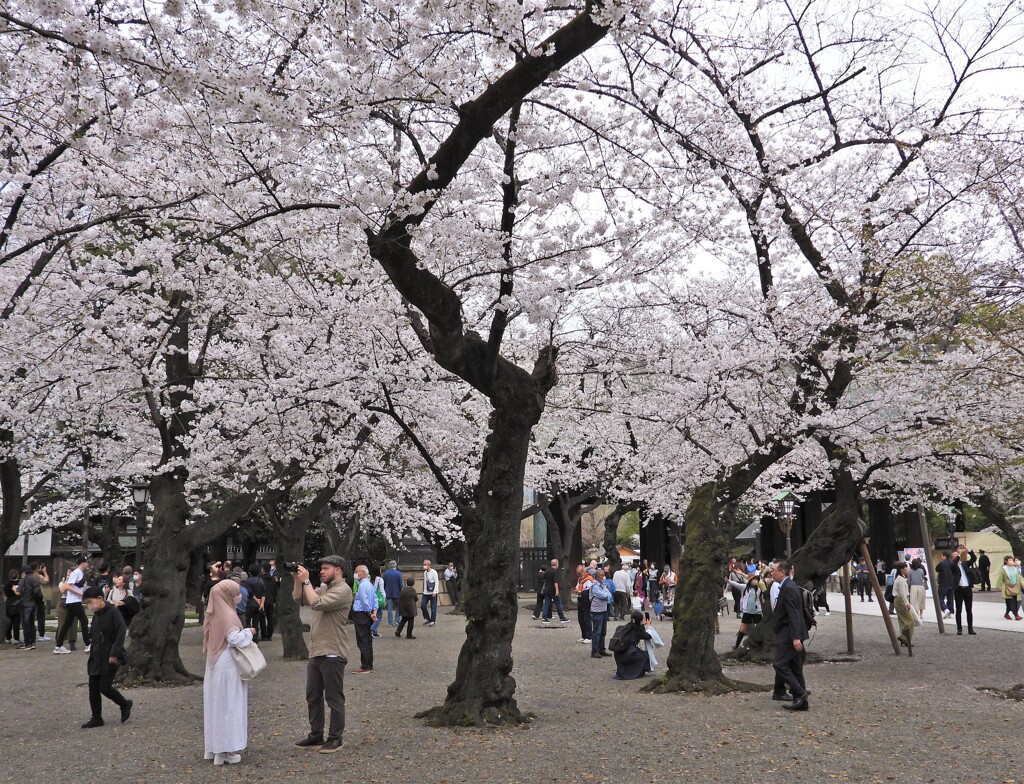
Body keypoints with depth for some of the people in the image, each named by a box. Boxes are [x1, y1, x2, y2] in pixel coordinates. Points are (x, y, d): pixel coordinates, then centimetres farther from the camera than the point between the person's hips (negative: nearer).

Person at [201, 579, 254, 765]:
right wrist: (249, 632, -8)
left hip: (215, 665, 9)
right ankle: (228, 750, -1)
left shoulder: (214, 614, 8)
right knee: (229, 706, -3)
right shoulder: (228, 615, -19)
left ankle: (214, 747, 20)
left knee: (216, 705, 13)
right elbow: (235, 639, -24)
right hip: (228, 667, -9)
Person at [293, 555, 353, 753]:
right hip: (316, 653, 9)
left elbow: (316, 603, -24)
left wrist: (306, 581, -16)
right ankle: (316, 736, 24)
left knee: (334, 699, 1)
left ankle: (335, 739, 10)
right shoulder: (324, 588, 15)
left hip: (332, 654, -9)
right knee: (313, 697, 15)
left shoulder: (342, 590, -14)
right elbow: (298, 597, 15)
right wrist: (298, 578, 1)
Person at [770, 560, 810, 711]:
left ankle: (799, 693, -10)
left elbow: (794, 615, -23)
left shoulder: (788, 588, -17)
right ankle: (801, 702, 12)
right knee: (794, 668, 10)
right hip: (792, 636, 10)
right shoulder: (787, 586, 15)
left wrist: (796, 637, -26)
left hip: (789, 636, -10)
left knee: (780, 664, -10)